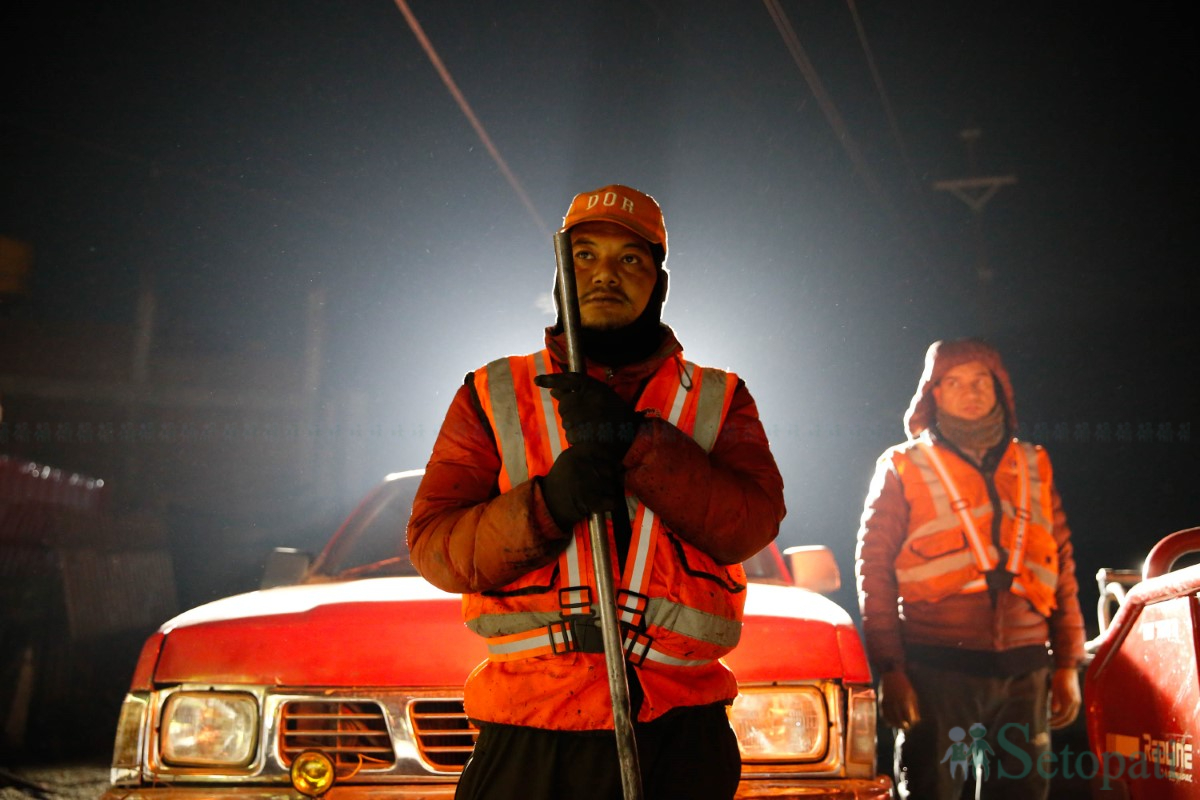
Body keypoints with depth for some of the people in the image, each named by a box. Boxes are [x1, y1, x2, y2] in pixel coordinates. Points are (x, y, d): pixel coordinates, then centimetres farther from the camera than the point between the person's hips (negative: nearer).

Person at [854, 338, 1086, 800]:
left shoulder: (1033, 467, 14)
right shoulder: (903, 468, 6)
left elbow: (1063, 568, 14)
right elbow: (873, 571, 1)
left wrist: (1068, 664, 7)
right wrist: (889, 669, -7)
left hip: (1025, 671, 3)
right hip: (937, 670, -3)